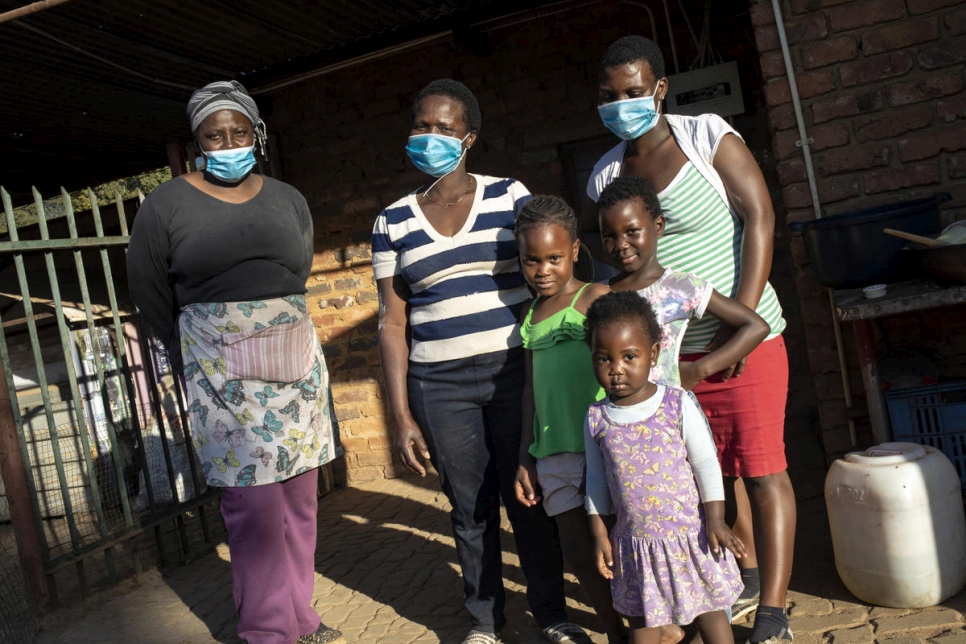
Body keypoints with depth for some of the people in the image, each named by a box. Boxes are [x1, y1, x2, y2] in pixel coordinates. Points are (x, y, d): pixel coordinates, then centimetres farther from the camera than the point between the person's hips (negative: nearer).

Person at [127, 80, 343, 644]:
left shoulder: (289, 200, 10)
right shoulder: (167, 205, -1)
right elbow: (152, 295, 7)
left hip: (297, 362, 4)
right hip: (224, 375, -4)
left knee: (300, 495, 8)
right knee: (254, 501, -5)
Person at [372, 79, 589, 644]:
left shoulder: (509, 195, 4)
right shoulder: (393, 222, 7)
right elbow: (393, 322, 7)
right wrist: (401, 415, 2)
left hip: (516, 370, -1)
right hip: (440, 386, 1)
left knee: (530, 499, 4)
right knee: (471, 509, 9)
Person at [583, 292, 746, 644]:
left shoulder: (678, 404, -11)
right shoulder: (597, 419, -4)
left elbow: (706, 464, -7)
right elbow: (596, 479, 5)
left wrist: (715, 520, -10)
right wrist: (600, 534, 4)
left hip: (689, 534, -2)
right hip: (633, 541, 2)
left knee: (709, 609, 13)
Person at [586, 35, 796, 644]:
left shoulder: (708, 136, -6)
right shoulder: (605, 175, 6)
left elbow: (760, 218, -11)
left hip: (746, 334, -4)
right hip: (672, 349, 5)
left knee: (762, 467, -3)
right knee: (719, 467, 15)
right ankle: (751, 571, 34)